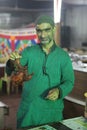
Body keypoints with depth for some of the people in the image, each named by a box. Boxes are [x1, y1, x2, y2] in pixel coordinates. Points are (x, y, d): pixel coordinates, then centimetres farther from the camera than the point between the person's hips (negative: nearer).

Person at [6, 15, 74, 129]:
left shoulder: (63, 56, -2)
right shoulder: (28, 52, -2)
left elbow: (69, 81, -2)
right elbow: (11, 73, -6)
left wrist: (59, 91, -24)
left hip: (53, 110, 0)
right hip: (28, 109, 0)